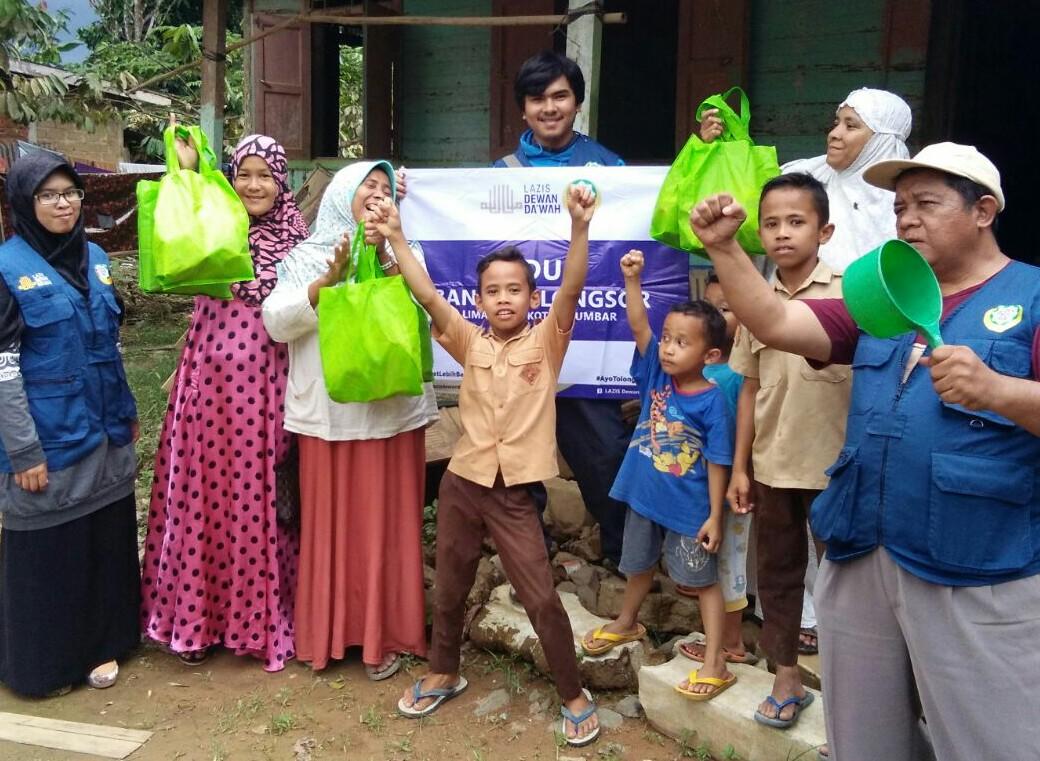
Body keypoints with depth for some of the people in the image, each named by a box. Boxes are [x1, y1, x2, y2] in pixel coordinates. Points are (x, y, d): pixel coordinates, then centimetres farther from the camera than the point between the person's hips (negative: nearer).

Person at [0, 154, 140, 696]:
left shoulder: (94, 257, 6)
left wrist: (127, 413, 16)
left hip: (103, 434, 6)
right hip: (48, 440, -5)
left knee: (106, 539, 14)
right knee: (48, 549, 7)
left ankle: (101, 643, 31)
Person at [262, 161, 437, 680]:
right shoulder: (307, 258, 6)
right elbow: (277, 322, -6)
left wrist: (383, 257, -18)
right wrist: (331, 279, -16)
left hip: (392, 411, 1)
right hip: (328, 414, 0)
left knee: (387, 523, 5)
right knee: (331, 522, 6)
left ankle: (385, 633, 19)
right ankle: (328, 630, 22)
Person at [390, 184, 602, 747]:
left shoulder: (546, 342, -4)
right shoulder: (469, 343, 2)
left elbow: (572, 288, -19)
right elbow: (427, 294, -6)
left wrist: (579, 226, -32)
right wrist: (395, 236, -14)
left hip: (515, 494, -3)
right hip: (461, 484, 3)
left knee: (542, 599, 2)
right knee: (448, 590, 19)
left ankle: (573, 695, 22)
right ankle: (443, 674, 42)